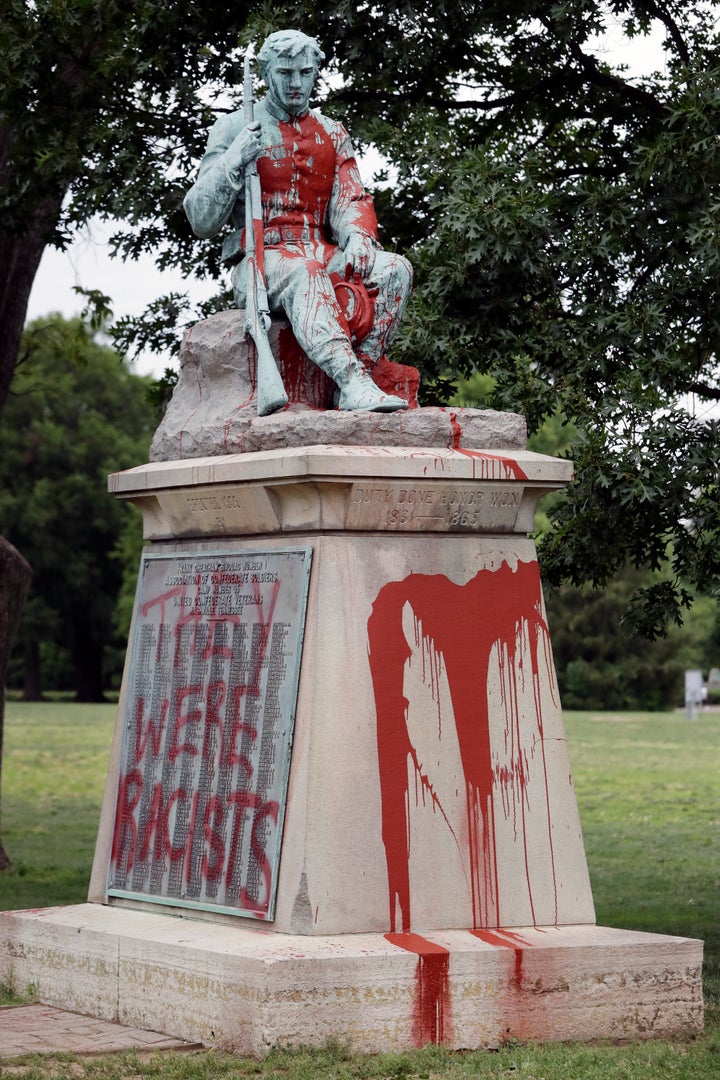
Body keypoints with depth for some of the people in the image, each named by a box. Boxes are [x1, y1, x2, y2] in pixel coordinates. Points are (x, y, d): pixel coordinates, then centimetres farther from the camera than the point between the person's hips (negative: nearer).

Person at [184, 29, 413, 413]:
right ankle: (353, 382, -56)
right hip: (259, 261, -5)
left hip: (323, 256, 5)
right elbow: (201, 221, 1)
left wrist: (357, 237, -15)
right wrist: (233, 161, -14)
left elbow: (350, 200, 9)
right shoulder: (235, 129, 7)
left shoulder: (332, 135, 19)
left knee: (394, 270, -23)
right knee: (304, 274, -39)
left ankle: (353, 386, -33)